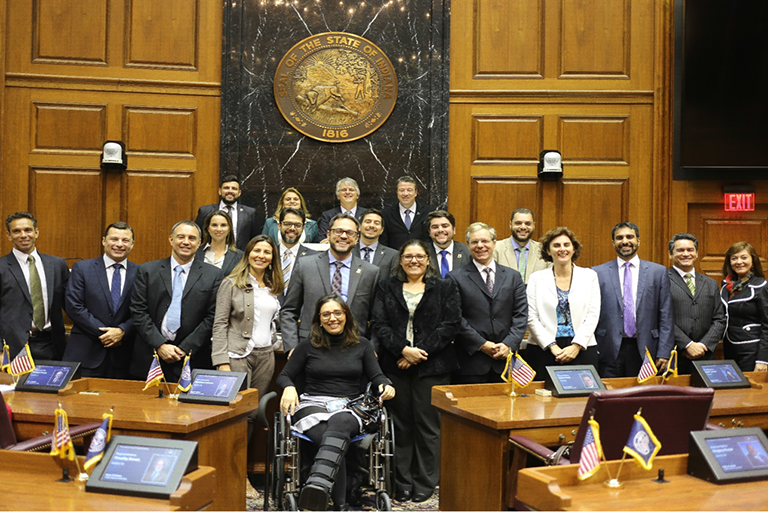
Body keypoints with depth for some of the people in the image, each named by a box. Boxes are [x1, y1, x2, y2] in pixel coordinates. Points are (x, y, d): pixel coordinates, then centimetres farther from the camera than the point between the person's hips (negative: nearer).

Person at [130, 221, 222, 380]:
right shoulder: (147, 270, 7)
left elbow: (212, 317, -1)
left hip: (192, 359, -1)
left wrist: (185, 349, -8)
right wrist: (160, 345, -8)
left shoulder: (213, 275, 4)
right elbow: (139, 312, 1)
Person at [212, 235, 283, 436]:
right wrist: (222, 362, -15)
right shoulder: (231, 284, -2)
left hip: (265, 355, 5)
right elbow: (220, 324, -7)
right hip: (238, 355, -5)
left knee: (252, 414, 7)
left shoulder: (273, 287, 14)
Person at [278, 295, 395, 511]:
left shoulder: (361, 347, 18)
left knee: (340, 422, -39)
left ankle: (318, 484, -61)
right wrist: (289, 388, -10)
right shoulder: (308, 346, 14)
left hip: (350, 408, 0)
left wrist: (386, 385, -10)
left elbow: (376, 376, 14)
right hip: (313, 405, 0)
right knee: (335, 441, -34)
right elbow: (284, 376, 14)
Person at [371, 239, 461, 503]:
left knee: (428, 423, 1)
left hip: (431, 365, -1)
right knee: (401, 424, 5)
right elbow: (379, 324, 2)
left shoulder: (445, 287, 7)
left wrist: (420, 352, -11)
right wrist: (403, 349, -12)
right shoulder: (387, 288, 12)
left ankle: (425, 482, 13)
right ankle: (402, 482, 15)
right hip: (395, 364, 2)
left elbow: (450, 325, -3)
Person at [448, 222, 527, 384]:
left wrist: (509, 344, -7)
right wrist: (482, 345, -11)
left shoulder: (513, 276, 12)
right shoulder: (456, 278, 2)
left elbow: (521, 314, 7)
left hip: (505, 360, 3)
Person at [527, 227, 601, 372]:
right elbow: (531, 318, 0)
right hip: (546, 351, 0)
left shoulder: (589, 276, 8)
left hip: (582, 349, 1)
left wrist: (576, 346, -8)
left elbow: (593, 315, 2)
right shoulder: (537, 278, 6)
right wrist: (553, 347, -8)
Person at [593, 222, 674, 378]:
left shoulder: (659, 272, 6)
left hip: (645, 351, 1)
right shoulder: (598, 273, 4)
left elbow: (666, 316, 4)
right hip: (610, 351, 0)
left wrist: (664, 353, -2)